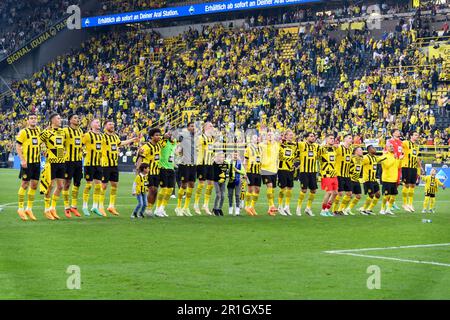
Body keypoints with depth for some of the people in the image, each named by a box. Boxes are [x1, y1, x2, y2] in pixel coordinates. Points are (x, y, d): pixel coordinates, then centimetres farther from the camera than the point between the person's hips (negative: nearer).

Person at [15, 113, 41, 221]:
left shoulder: (38, 130, 10)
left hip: (37, 162, 6)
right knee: (25, 184, -3)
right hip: (27, 162, -6)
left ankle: (29, 209, 16)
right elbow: (18, 146, -10)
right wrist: (22, 160, -17)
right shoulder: (23, 132, -8)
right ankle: (20, 209, 6)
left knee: (34, 185, 8)